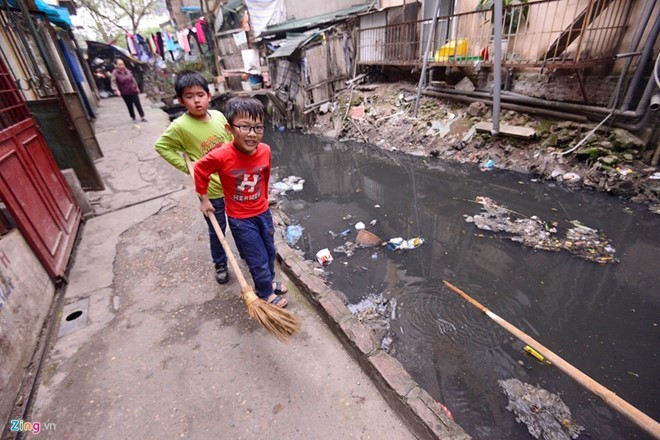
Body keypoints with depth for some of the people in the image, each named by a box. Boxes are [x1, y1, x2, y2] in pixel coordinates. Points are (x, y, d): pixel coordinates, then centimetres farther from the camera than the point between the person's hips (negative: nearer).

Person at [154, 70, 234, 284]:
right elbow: (161, 146, -3)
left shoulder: (219, 116, -3)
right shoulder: (181, 126, -15)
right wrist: (187, 167, -10)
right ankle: (220, 264, 35)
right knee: (217, 229, 12)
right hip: (210, 188, -4)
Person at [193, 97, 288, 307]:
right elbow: (199, 170, -7)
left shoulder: (265, 151, -13)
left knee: (270, 252, 22)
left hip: (263, 212, 5)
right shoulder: (221, 156, -27)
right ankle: (265, 294, 34)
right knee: (259, 260, 7)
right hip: (240, 219, -5)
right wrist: (204, 199, 2)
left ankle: (267, 282, 50)